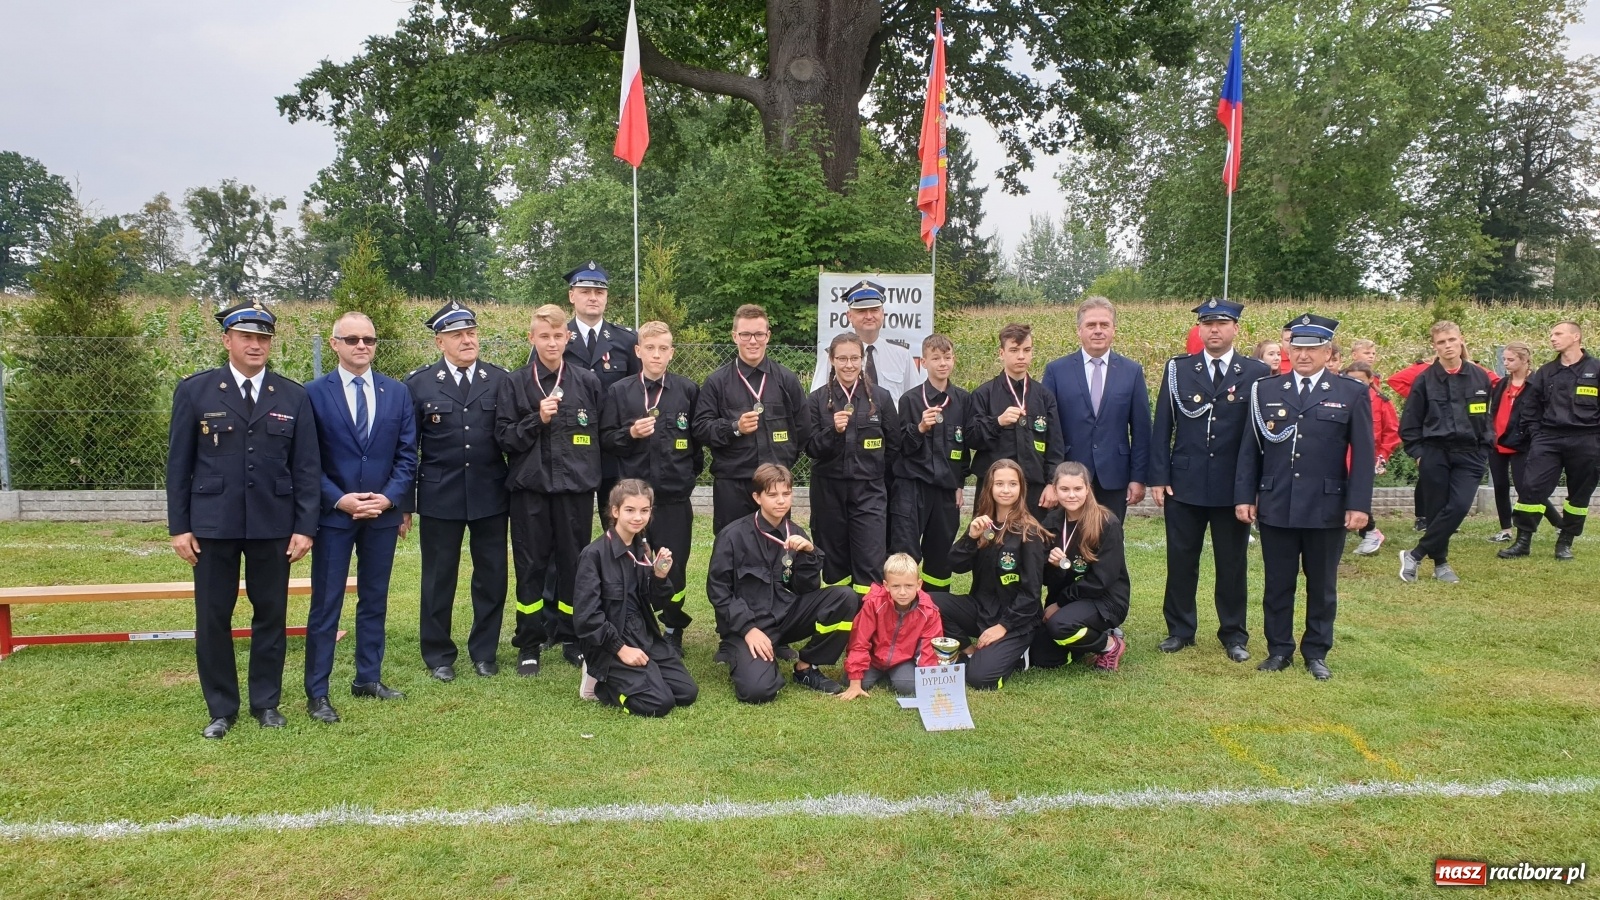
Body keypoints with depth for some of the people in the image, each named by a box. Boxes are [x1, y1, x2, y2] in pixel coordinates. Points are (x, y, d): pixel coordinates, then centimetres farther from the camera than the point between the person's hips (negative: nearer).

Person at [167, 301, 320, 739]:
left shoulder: (293, 397, 2)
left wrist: (304, 527, -3)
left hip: (273, 525, 1)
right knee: (213, 618, 6)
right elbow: (179, 463, 2)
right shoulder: (194, 391, 0)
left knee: (271, 615, 9)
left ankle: (266, 702, 24)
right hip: (212, 524, -1)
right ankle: (221, 708, 21)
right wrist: (179, 526, -2)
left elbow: (307, 468, 2)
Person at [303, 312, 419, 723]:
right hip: (332, 514, -3)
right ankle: (316, 692, 9)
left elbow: (407, 454, 4)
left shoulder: (397, 392, 5)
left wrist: (389, 497, -10)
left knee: (375, 600, 12)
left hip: (383, 514, 3)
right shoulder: (314, 393, -3)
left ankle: (368, 678, 24)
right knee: (326, 604, 1)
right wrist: (339, 499, -15)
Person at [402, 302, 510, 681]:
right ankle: (438, 655, 24)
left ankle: (484, 651, 24)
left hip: (491, 496, 1)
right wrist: (405, 504, -1)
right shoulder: (419, 384, 0)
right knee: (439, 578, 9)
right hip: (440, 497, -1)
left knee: (492, 576, 8)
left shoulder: (500, 380, 3)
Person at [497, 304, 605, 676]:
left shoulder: (588, 381, 5)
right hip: (530, 487, -1)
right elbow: (504, 436, -1)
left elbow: (601, 433, 9)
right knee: (530, 565, 4)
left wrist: (591, 473, 3)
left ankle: (570, 637, 20)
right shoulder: (514, 383, 2)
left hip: (575, 487, 1)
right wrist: (537, 419, -15)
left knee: (573, 563, 6)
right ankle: (529, 644, 15)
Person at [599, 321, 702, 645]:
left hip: (675, 495, 0)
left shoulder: (688, 390, 3)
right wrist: (630, 433, -13)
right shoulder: (619, 392, 4)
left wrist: (689, 472, 5)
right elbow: (605, 440, 4)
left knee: (674, 566, 5)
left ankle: (674, 629, 21)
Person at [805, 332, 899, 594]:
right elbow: (811, 448, -3)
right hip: (828, 490, 1)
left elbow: (894, 446, 8)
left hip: (869, 491, -1)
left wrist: (872, 474, 10)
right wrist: (833, 430, -20)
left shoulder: (880, 397, 1)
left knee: (871, 562, -7)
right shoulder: (817, 400, 1)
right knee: (834, 561, 9)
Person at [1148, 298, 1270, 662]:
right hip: (1184, 483, 1)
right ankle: (1180, 629, 23)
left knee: (1233, 563, 9)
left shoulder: (1257, 373, 0)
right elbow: (1163, 426, 3)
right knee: (1181, 560, 8)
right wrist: (1158, 477, -4)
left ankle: (1234, 635, 23)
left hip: (1234, 486, -1)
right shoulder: (1177, 369, 3)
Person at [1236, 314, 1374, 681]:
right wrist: (1244, 496, 0)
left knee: (1322, 585, 10)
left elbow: (1363, 455, -1)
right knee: (1277, 584, 9)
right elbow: (1250, 448, 6)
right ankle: (1279, 650, 21)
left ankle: (1316, 653, 23)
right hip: (1275, 507, 1)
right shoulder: (1265, 390, 6)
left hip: (1327, 509, -1)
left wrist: (1359, 505, -8)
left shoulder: (1352, 394, 2)